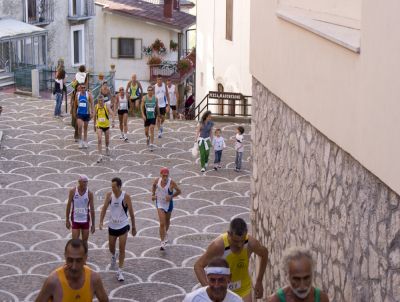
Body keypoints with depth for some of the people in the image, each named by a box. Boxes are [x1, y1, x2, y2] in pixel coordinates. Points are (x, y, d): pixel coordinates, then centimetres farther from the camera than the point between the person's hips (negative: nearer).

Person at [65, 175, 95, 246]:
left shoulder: (89, 193, -7)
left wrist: (93, 224, -4)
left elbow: (92, 209, -4)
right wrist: (67, 220, -1)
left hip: (85, 220, 1)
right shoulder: (73, 191, -8)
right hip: (75, 220, -1)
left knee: (85, 241, 8)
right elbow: (68, 206, 0)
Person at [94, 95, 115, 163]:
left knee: (107, 140, 15)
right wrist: (94, 125, 16)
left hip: (106, 125, 0)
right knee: (99, 140, -16)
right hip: (99, 125, 0)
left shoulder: (107, 106, -14)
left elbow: (112, 113, -27)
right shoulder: (96, 107, -5)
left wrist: (113, 121, -43)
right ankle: (100, 156, -15)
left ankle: (107, 148, 51)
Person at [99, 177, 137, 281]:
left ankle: (119, 271, 3)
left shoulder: (126, 196, -15)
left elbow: (131, 212, -7)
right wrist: (101, 222, -17)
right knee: (111, 247, 15)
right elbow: (104, 208, -5)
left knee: (122, 248, -6)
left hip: (123, 226, -3)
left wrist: (133, 227, -1)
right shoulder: (109, 195, -8)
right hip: (112, 225, 3)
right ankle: (113, 257, 51)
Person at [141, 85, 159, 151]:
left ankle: (151, 144, -8)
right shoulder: (144, 98, -2)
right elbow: (142, 107, -2)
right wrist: (143, 115, -12)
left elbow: (157, 107, 9)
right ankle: (147, 138, 43)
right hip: (146, 116, 1)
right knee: (146, 130, 8)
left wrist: (158, 114, 11)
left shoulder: (155, 98, 0)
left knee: (152, 129, -10)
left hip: (153, 116, -1)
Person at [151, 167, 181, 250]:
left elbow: (178, 191, -9)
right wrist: (153, 194, 1)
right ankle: (162, 242, -9)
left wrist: (171, 196, -21)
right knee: (162, 223, -12)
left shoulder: (171, 182, -21)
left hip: (168, 203, 1)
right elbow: (154, 185, 10)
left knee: (167, 221, 23)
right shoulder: (157, 180, -14)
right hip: (160, 203, -1)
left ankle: (165, 233, 55)